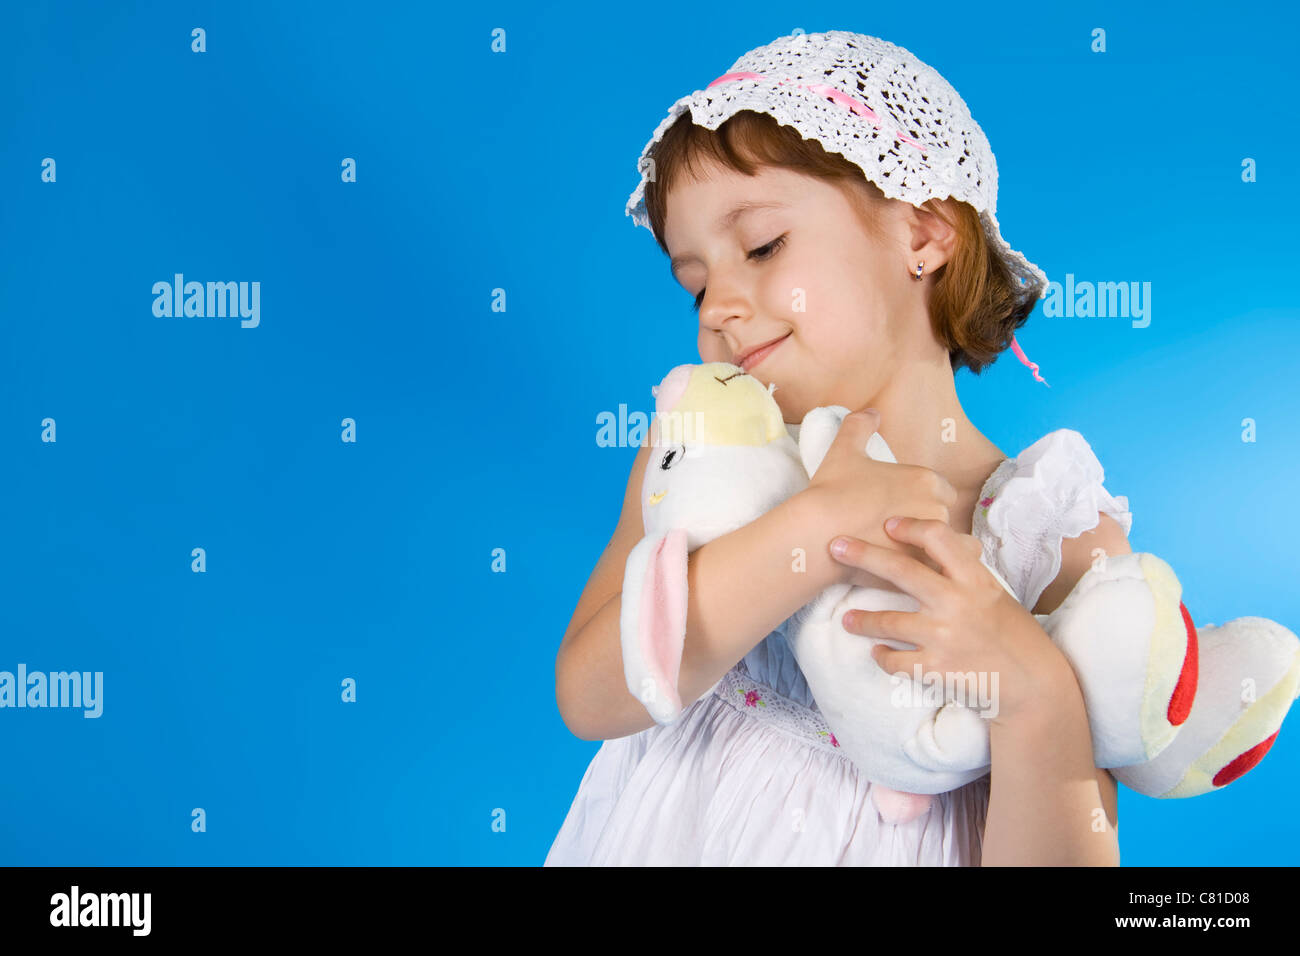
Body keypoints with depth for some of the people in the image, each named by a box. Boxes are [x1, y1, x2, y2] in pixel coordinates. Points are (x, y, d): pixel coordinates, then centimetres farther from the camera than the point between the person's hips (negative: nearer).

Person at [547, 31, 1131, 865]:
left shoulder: (1060, 536, -9)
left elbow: (1064, 855, -11)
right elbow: (590, 697, -18)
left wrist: (1036, 699, -28)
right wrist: (819, 528, -24)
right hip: (673, 833, 3)